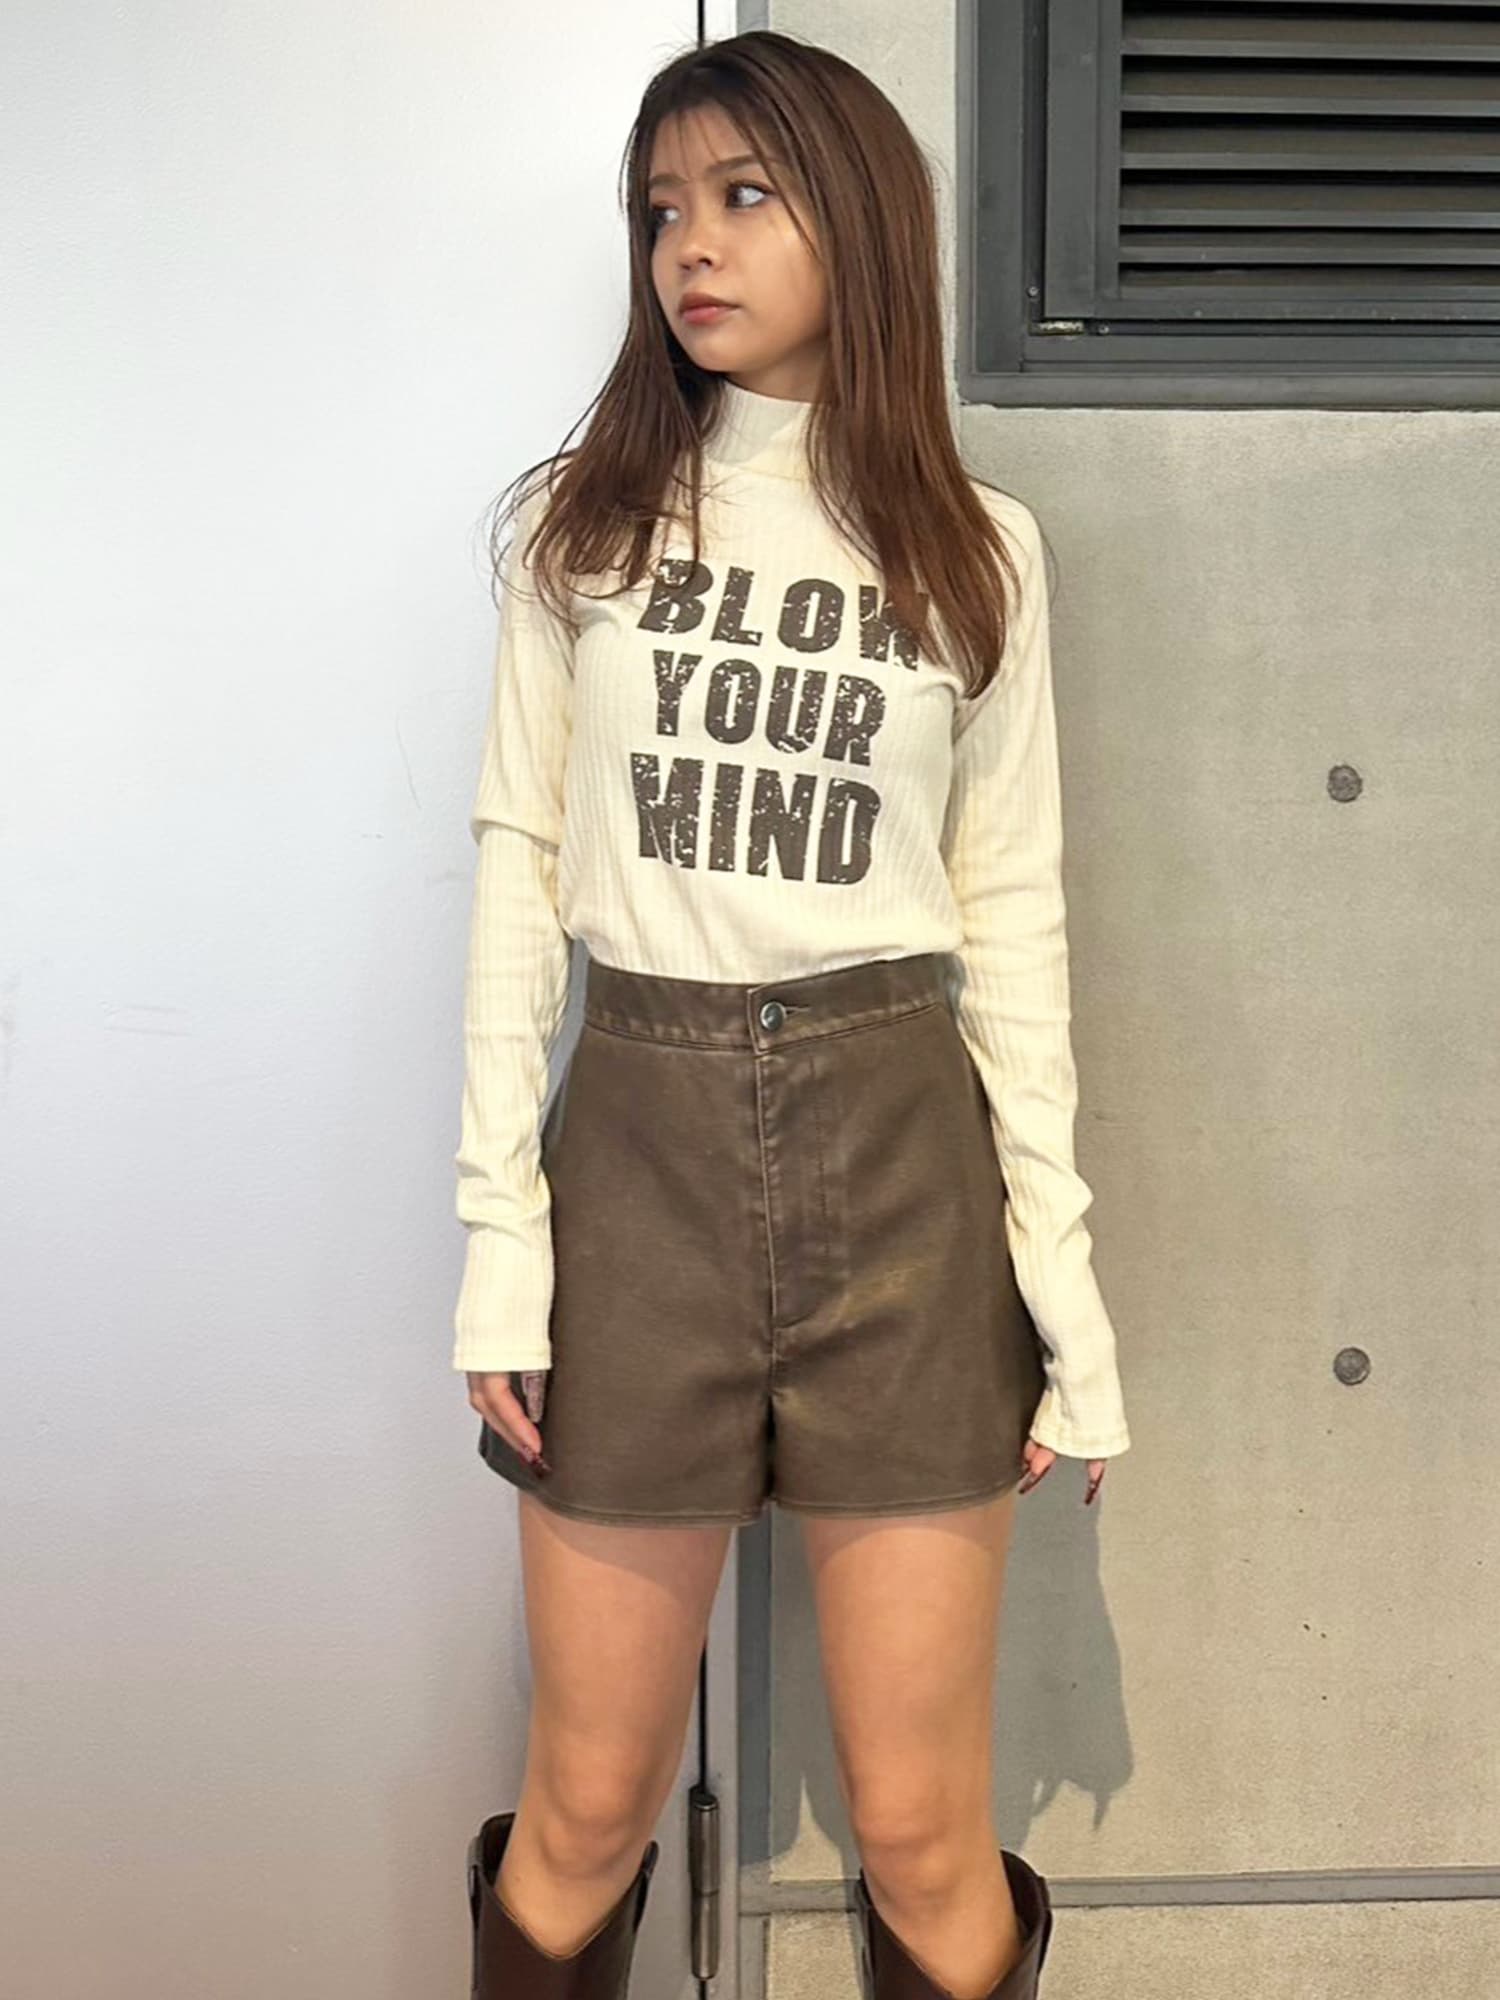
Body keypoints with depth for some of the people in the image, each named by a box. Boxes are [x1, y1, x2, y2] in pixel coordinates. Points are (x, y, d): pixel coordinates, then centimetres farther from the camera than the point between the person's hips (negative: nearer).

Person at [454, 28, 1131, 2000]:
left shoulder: (977, 547, 6)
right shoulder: (582, 517, 6)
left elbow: (1011, 912, 6)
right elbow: (521, 865, 4)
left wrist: (1064, 1265, 1)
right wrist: (500, 1226, -3)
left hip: (901, 1140, 0)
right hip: (639, 1135, 0)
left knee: (923, 1839, 6)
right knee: (588, 1811, 10)